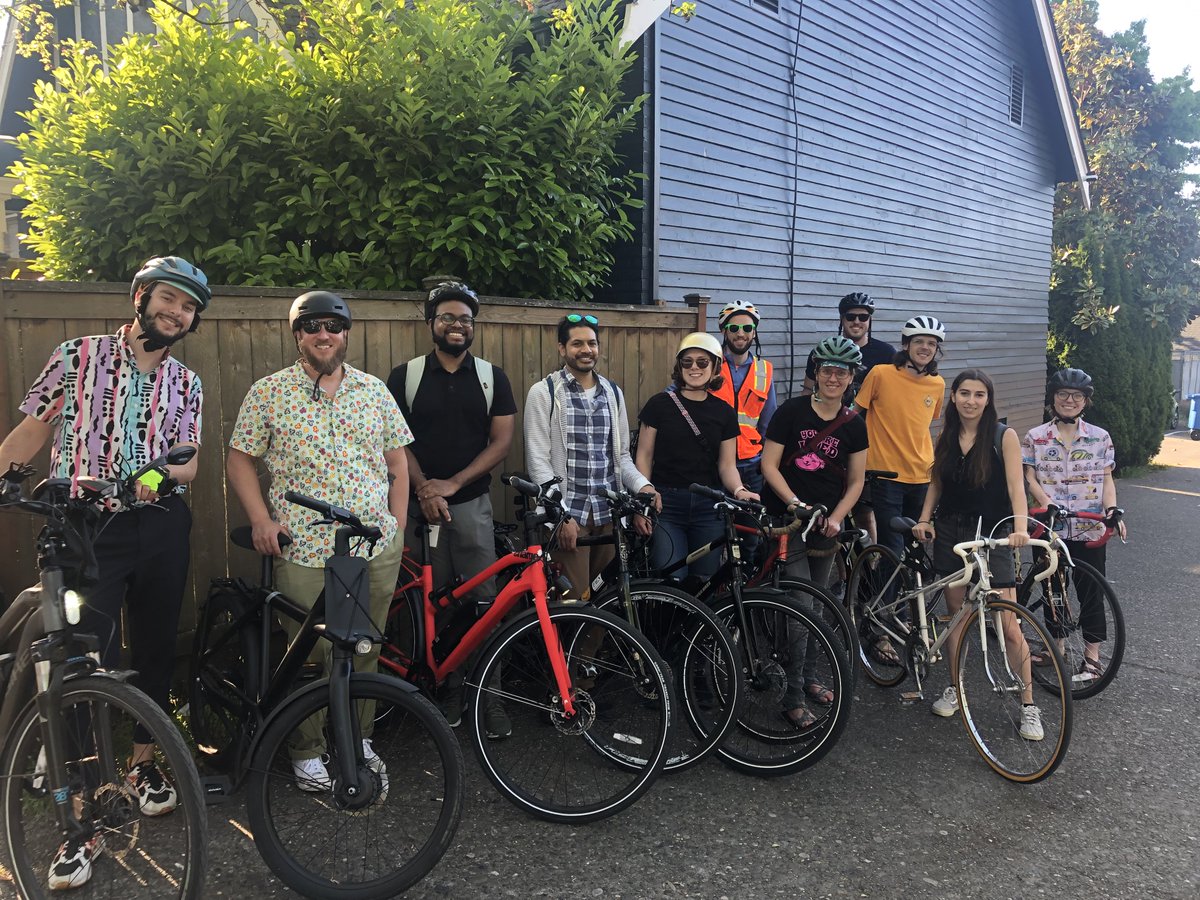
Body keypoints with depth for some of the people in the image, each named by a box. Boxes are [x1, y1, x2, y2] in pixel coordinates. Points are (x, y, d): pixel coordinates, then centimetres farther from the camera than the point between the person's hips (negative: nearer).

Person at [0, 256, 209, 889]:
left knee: (154, 651, 13)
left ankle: (143, 765, 33)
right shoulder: (77, 357, 1)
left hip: (161, 529, 4)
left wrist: (161, 471, -17)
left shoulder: (186, 384, 9)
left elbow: (189, 463, 4)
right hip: (87, 529, -3)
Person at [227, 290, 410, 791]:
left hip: (377, 551, 3)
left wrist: (397, 524, 7)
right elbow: (240, 460, 5)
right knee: (309, 657, 3)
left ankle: (358, 740, 31)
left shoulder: (374, 390, 9)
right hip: (304, 551, -2)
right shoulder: (269, 392, 2)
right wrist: (261, 519, -7)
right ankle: (307, 752, 23)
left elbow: (396, 460, 13)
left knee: (365, 652, 12)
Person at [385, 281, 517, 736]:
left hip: (471, 503, 0)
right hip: (421, 505, 0)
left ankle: (489, 695, 9)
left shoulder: (492, 376, 5)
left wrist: (452, 483, -10)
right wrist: (424, 489, -13)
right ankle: (448, 688, 18)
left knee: (483, 601, -1)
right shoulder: (405, 375, 4)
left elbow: (501, 441, 0)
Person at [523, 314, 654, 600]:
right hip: (568, 513, -4)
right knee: (576, 600, -3)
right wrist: (561, 514, -15)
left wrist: (642, 484, -5)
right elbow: (538, 461, -8)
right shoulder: (544, 392, -3)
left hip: (609, 512, 4)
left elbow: (621, 455, 15)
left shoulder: (613, 393, 12)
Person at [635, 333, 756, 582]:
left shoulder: (724, 412, 7)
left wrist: (739, 490, -13)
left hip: (708, 506, 3)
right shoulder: (660, 404, 0)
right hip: (666, 504, -2)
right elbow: (644, 456, 2)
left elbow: (727, 464, 7)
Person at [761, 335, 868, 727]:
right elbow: (769, 464, -8)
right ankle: (794, 698, 0)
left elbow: (855, 482, 6)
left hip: (826, 524, 4)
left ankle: (807, 678, 31)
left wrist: (836, 517, -9)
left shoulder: (854, 425, 3)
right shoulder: (792, 411, -7)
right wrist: (794, 501, -20)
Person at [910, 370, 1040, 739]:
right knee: (956, 612, 12)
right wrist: (924, 519, 1)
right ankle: (955, 689, 27)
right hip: (949, 531, 4)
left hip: (991, 534, -4)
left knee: (1009, 627, -4)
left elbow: (1016, 486, -16)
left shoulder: (1004, 436, -7)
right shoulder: (946, 437, 6)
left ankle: (1029, 707, 9)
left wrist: (1020, 526, -31)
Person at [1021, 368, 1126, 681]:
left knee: (1091, 592, 2)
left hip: (1088, 530, 0)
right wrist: (1045, 502, -20)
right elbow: (1030, 478, -3)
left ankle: (1092, 658, 11)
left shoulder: (1100, 438, 3)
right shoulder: (1035, 437, 1)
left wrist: (1111, 510, -13)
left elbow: (1106, 480, 3)